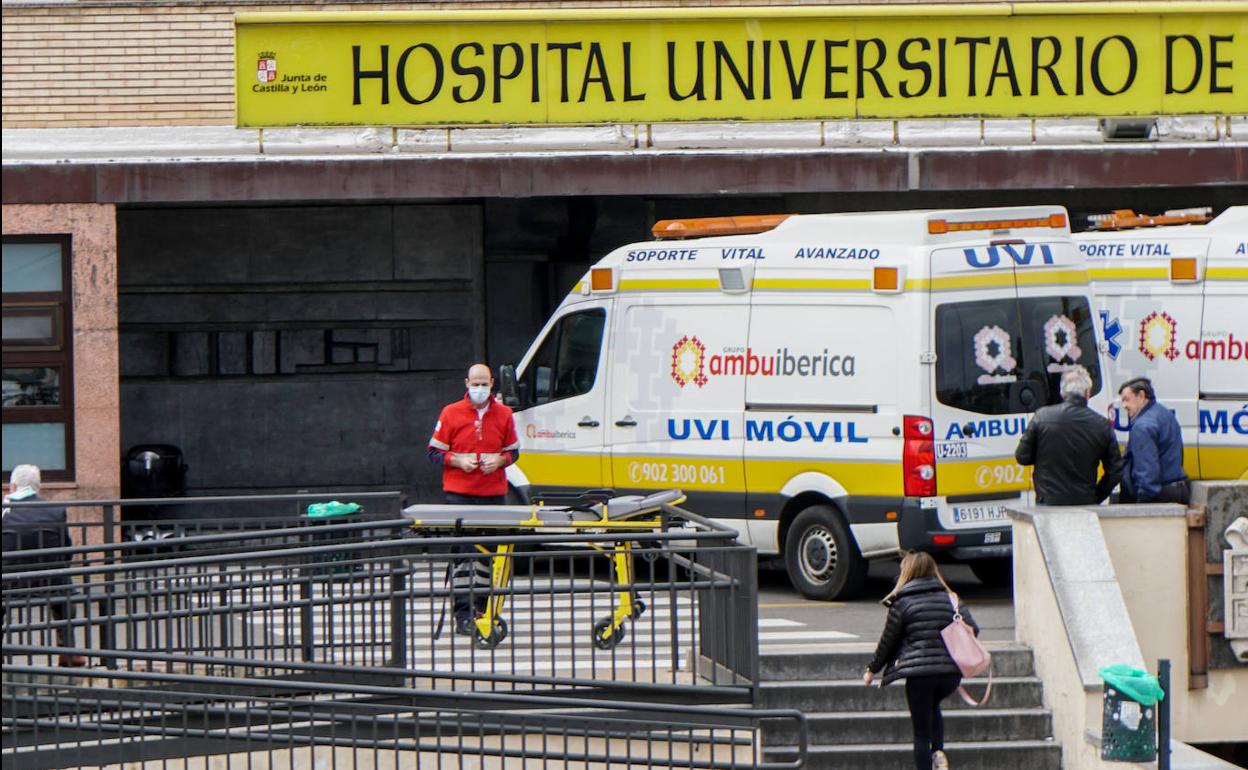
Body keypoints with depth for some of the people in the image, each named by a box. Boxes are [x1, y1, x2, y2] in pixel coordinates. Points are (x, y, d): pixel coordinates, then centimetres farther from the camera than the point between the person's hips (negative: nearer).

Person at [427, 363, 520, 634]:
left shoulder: (504, 414, 8)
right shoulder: (451, 413, 2)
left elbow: (513, 451, 16)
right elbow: (435, 452, 5)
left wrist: (499, 460, -6)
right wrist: (458, 461, -13)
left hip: (494, 493, 3)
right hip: (459, 493, -3)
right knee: (462, 552, -7)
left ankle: (481, 605, 16)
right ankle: (463, 613, -9)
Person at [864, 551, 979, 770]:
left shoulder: (901, 602, -2)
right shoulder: (950, 598, 8)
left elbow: (888, 641, 4)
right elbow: (972, 629, 2)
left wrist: (872, 670, 19)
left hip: (919, 672, -4)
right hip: (951, 672, 4)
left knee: (921, 733, 6)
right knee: (933, 706, 33)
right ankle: (938, 751, 9)